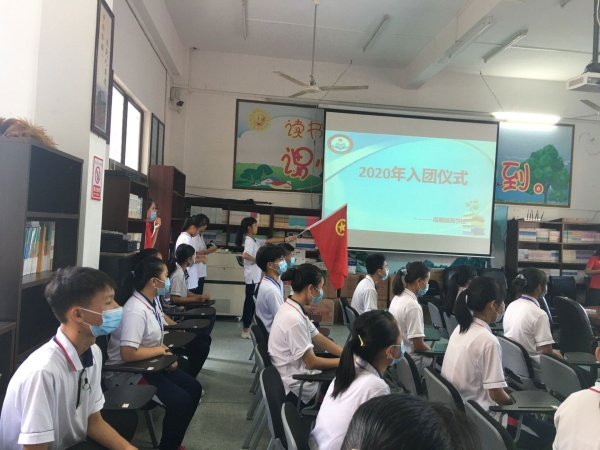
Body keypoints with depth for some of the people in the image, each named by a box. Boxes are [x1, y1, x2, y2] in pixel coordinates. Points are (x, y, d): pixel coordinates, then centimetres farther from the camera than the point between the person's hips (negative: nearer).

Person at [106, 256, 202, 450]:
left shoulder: (152, 302, 2)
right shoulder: (135, 311, -27)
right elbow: (128, 353, -33)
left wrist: (168, 356, -3)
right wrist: (163, 350, -19)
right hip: (127, 372, -10)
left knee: (194, 388, 5)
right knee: (180, 400, -22)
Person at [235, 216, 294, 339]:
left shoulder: (254, 240, 13)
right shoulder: (249, 241, -16)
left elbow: (269, 241, 18)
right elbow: (245, 255, -32)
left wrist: (285, 239, 16)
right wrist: (257, 260, -18)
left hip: (255, 275, 10)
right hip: (252, 276, -10)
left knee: (251, 301, 14)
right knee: (250, 301, -3)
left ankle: (246, 327, 22)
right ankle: (246, 330, 5)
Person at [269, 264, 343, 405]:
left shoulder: (292, 309, 2)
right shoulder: (294, 319, -28)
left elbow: (319, 339, 6)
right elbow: (312, 363, -22)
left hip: (296, 377, 8)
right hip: (296, 388, -8)